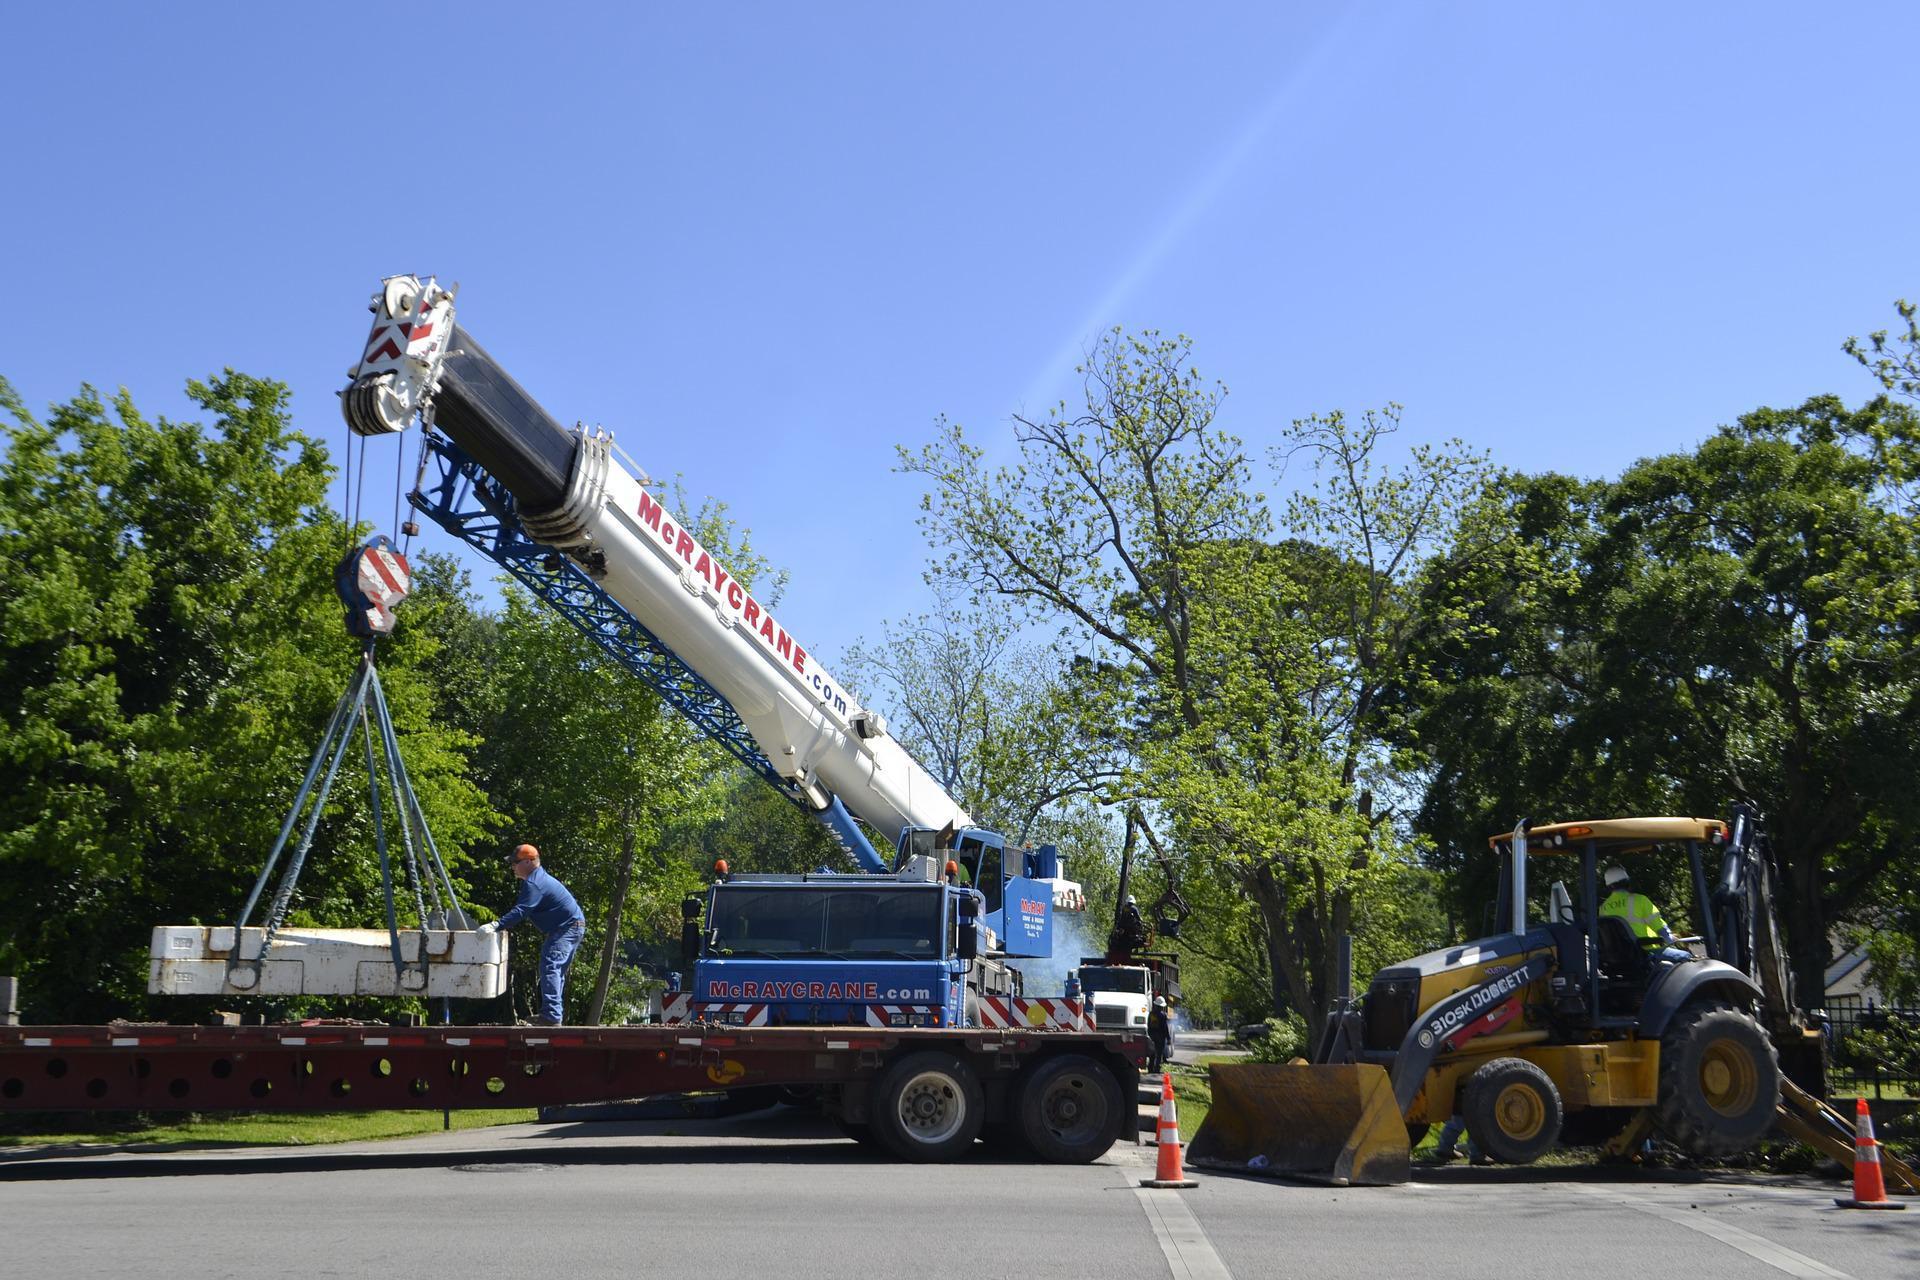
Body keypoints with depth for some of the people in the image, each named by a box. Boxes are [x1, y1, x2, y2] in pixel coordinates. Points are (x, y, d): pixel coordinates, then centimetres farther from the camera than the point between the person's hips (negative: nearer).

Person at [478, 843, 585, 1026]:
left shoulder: (533, 884, -19)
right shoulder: (538, 877, 18)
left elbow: (521, 911, -30)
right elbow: (520, 906, 22)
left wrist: (496, 925, -36)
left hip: (567, 928, -12)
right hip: (572, 928, 12)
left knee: (550, 966, -21)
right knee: (556, 970, 18)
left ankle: (552, 1015, -31)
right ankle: (553, 1013, 26)